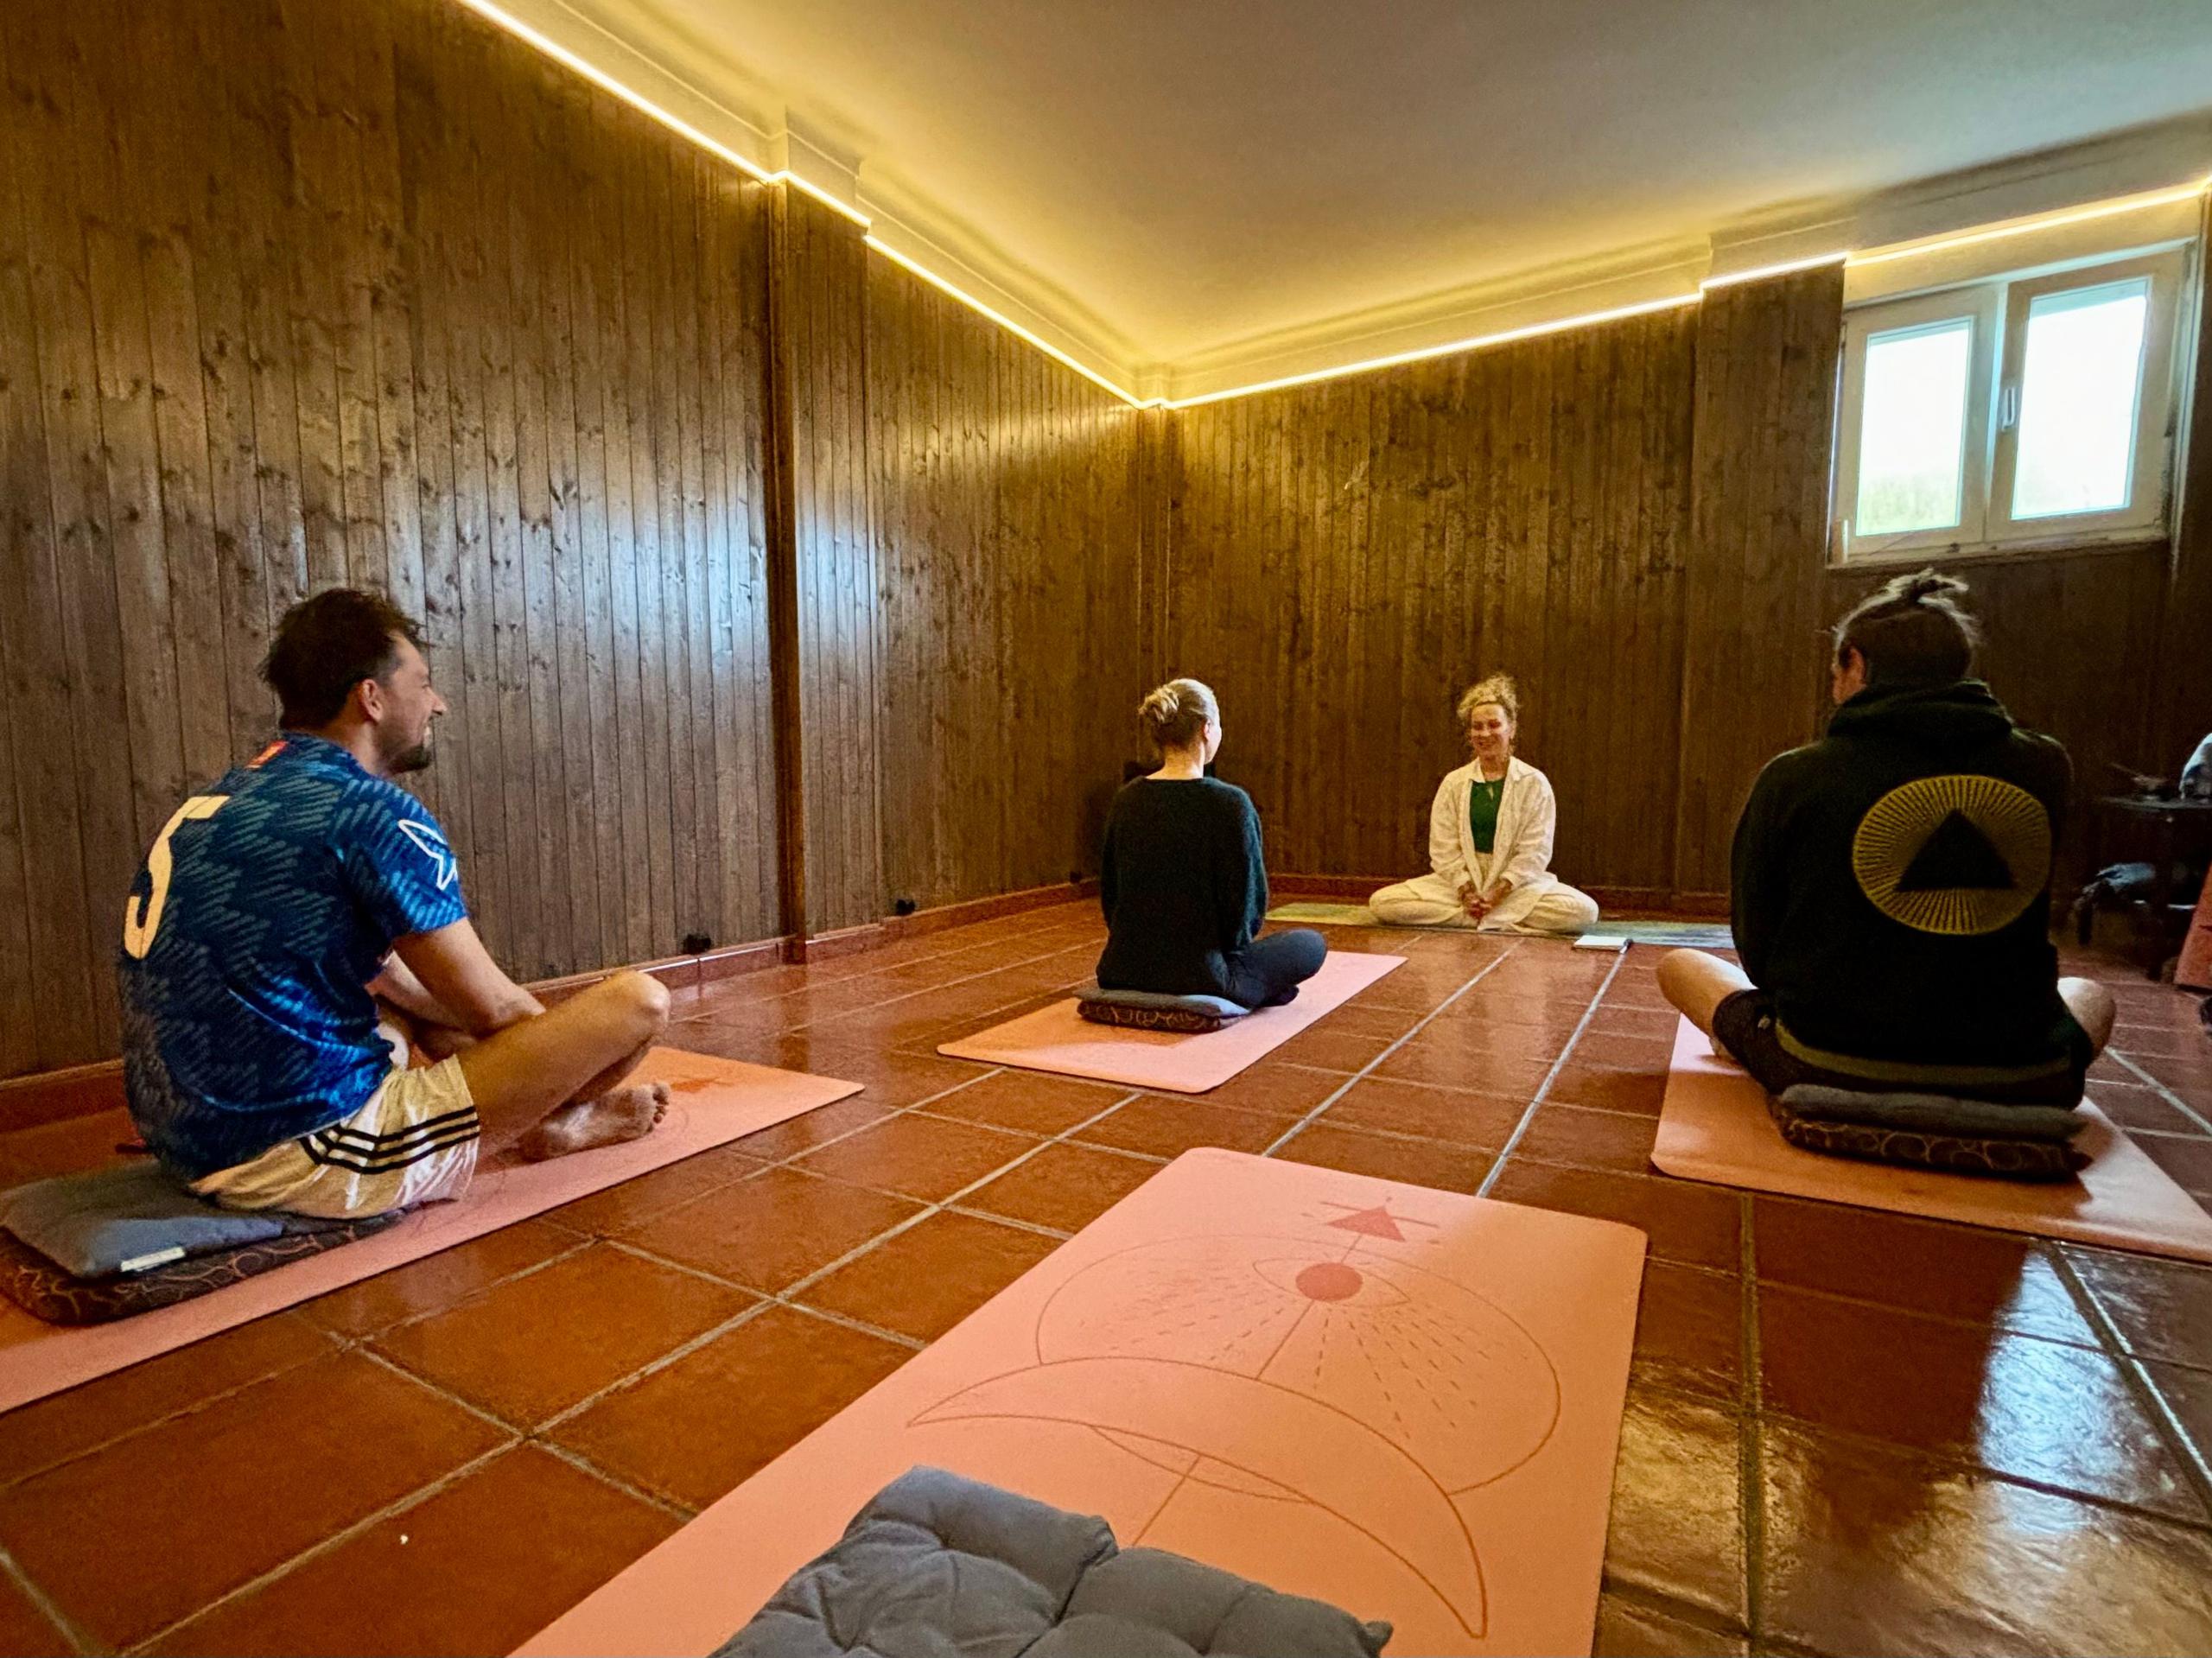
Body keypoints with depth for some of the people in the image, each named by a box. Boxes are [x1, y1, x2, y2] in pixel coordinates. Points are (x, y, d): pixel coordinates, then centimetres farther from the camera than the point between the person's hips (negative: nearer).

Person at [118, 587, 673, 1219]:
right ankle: (558, 1126, 20)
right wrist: (569, 1041, 12)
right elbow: (493, 1007, -11)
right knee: (639, 1001, -11)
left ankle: (547, 1116, 23)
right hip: (319, 1161, -10)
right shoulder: (372, 812, -16)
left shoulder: (226, 798, 12)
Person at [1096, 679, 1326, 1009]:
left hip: (1124, 972, 6)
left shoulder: (1126, 798, -1)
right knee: (1310, 943, 21)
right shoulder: (1229, 803, -18)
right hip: (1199, 974, -6)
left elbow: (1109, 890, 8)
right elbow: (1245, 901, -11)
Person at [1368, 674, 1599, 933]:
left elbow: (1534, 852, -6)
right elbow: (1443, 848, -1)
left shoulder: (1534, 783, -1)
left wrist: (1499, 892, -17)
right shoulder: (1453, 783, 4)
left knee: (1584, 910, -28)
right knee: (1382, 902, -21)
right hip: (1460, 881, 2)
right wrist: (1465, 891, -15)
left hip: (1517, 883, -1)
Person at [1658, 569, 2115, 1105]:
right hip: (2016, 1087, 4)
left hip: (1827, 1075, -3)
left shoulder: (1792, 777, -11)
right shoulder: (2045, 769, -2)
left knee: (1680, 965, 24)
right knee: (2092, 995, 37)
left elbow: (1758, 951, -1)